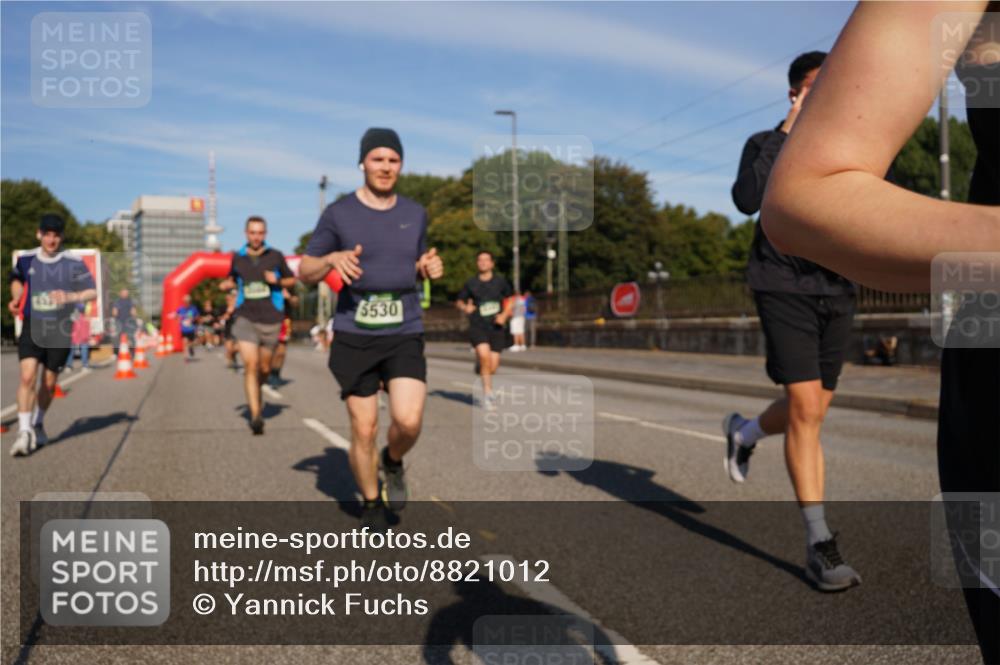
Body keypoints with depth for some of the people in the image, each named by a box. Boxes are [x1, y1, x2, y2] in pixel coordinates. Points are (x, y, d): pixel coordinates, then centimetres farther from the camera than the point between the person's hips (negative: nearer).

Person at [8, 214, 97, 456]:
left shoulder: (73, 263, -5)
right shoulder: (26, 259, 2)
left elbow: (93, 291, -6)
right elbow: (17, 279, 24)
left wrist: (70, 296, -24)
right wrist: (16, 298, 5)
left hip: (60, 330, 0)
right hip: (32, 327, 1)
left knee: (49, 384, 8)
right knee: (27, 377, -17)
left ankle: (38, 424, 32)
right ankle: (24, 432, -14)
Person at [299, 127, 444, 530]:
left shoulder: (415, 213, 8)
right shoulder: (339, 214, -1)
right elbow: (305, 272, 4)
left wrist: (431, 268, -3)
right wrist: (332, 259, -18)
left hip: (405, 335, 2)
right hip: (354, 337, -1)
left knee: (409, 421, -17)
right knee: (364, 429, 1)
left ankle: (393, 462, 19)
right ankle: (372, 505, 26)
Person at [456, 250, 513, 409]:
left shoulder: (500, 280, 3)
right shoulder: (471, 283, 1)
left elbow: (511, 299, 15)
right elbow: (459, 301, 12)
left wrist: (505, 314, 0)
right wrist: (465, 307, -10)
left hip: (496, 327, 2)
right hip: (477, 326, -2)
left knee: (493, 367, -1)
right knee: (484, 354, -25)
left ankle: (480, 363, 36)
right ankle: (488, 392, -13)